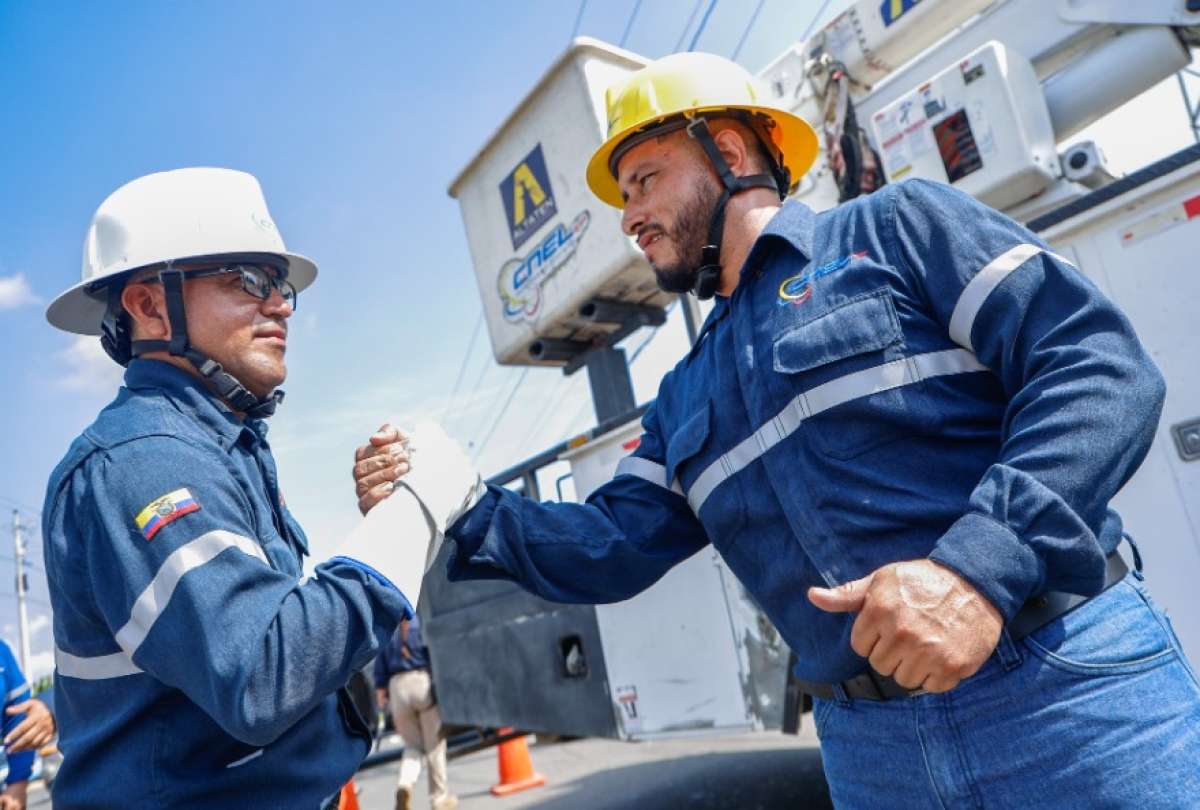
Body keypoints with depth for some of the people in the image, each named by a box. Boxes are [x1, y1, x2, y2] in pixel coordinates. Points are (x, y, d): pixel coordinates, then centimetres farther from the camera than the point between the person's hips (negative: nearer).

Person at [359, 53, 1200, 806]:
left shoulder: (896, 226, -1)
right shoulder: (685, 401, 16)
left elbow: (1099, 364, -10)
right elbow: (614, 546, 10)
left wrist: (981, 561, -24)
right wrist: (461, 512, -3)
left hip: (1064, 687, -5)